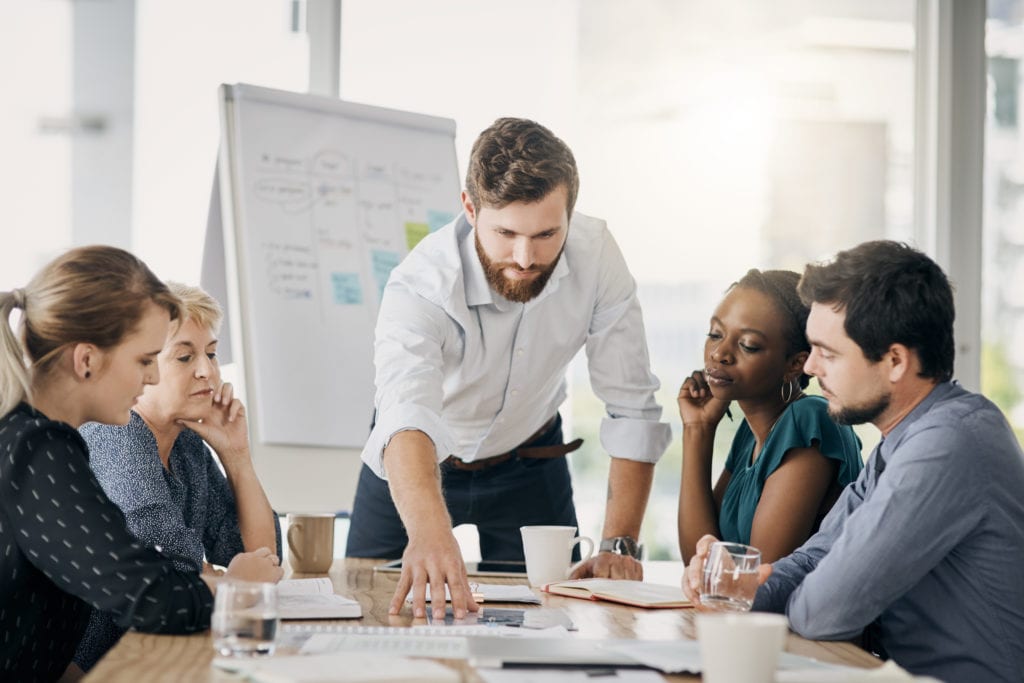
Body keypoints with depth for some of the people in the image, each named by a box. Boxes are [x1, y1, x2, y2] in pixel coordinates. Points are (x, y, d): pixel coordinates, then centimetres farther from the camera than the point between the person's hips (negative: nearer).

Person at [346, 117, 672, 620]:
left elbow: (632, 408, -19)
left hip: (528, 462, 2)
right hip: (424, 461, -2)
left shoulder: (596, 255, -27)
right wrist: (429, 532, -73)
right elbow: (406, 413, -54)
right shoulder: (422, 286, -36)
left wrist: (619, 546, -26)